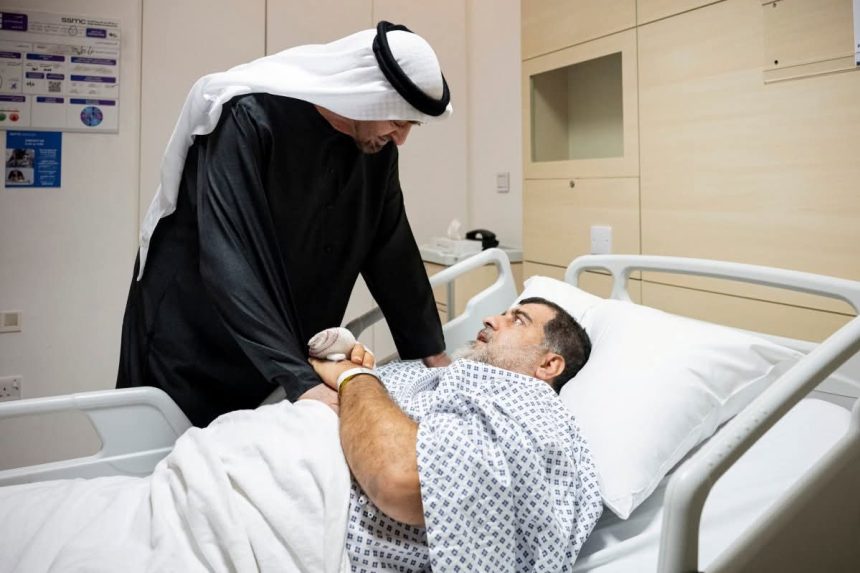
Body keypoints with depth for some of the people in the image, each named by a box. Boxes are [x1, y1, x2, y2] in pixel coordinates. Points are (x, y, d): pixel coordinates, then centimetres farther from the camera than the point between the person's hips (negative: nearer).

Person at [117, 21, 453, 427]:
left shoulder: (376, 144, -6)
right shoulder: (249, 118, -25)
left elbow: (392, 251, 1)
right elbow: (229, 258, -32)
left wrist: (431, 353, 0)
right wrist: (299, 378, -38)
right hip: (192, 337, -5)